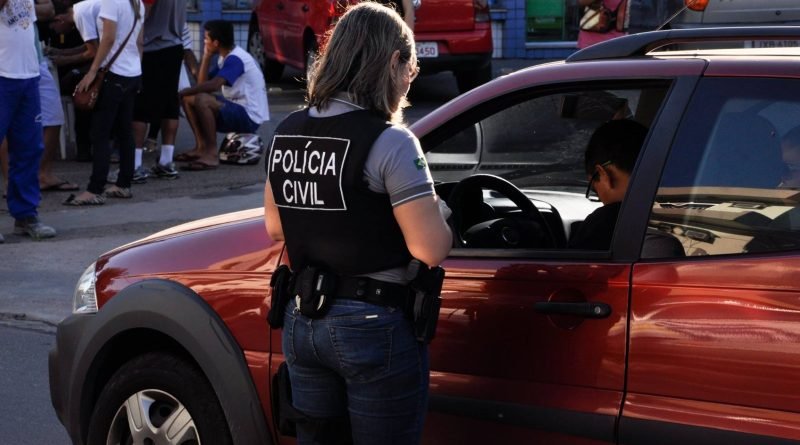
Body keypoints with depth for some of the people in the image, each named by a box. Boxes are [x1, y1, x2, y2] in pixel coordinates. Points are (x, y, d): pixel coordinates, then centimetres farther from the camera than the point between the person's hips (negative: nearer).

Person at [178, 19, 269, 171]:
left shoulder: (235, 59, -18)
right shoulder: (224, 58, 12)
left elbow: (213, 85, -32)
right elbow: (202, 84, 7)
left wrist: (184, 91, -21)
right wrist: (206, 56, 3)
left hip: (250, 117, -10)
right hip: (236, 109, 10)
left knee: (201, 100, -30)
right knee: (188, 99, 5)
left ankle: (212, 154, -24)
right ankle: (201, 147, 2)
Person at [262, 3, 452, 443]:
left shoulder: (288, 133, 4)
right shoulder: (389, 142, -16)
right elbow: (430, 250, -19)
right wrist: (437, 212, 0)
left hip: (302, 321, 6)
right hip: (374, 326, -6)